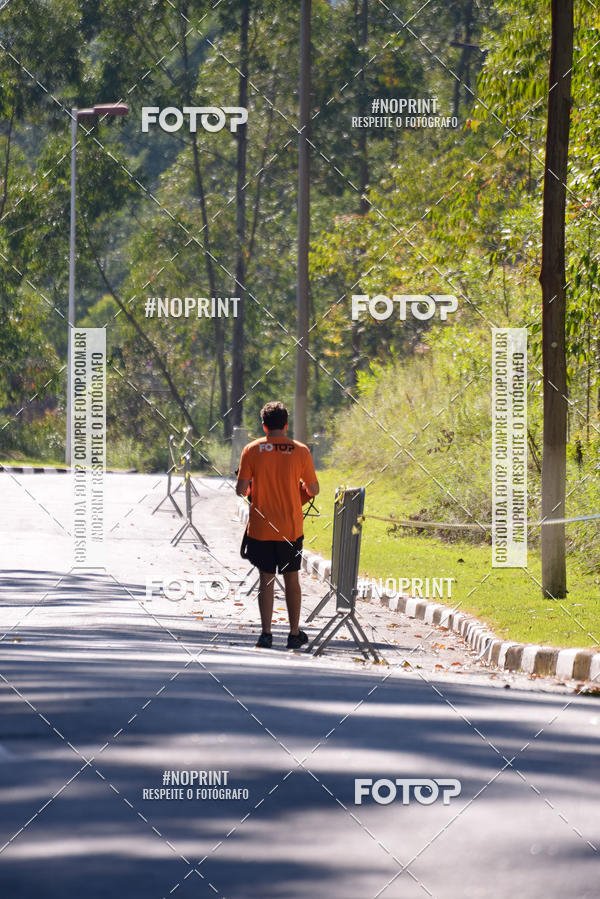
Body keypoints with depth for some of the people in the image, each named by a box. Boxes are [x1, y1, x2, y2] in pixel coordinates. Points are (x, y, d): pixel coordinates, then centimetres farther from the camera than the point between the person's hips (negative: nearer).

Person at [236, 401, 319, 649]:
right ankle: (295, 634, 14)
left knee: (266, 579, 5)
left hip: (261, 528, 0)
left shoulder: (252, 450, -6)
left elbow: (241, 490, -7)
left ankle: (266, 634, 1)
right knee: (291, 579, 11)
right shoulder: (300, 451, -4)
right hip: (291, 527, 0)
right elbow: (313, 489, 1)